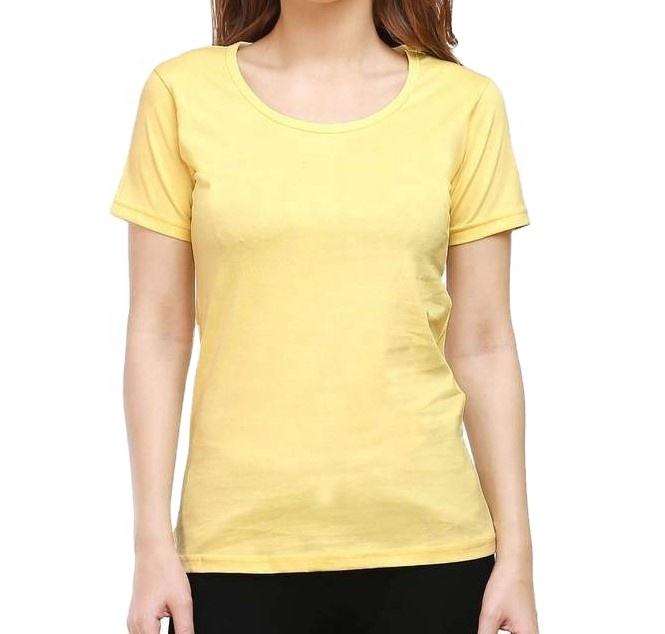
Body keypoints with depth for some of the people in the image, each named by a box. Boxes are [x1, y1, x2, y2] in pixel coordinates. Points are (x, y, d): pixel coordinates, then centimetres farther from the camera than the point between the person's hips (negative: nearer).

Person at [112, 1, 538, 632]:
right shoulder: (182, 93, 1)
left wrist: (515, 555, 2)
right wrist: (152, 543, -2)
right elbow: (157, 334, 2)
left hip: (426, 538, 1)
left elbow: (482, 346, 3)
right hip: (240, 544, 0)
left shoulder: (464, 102, 2)